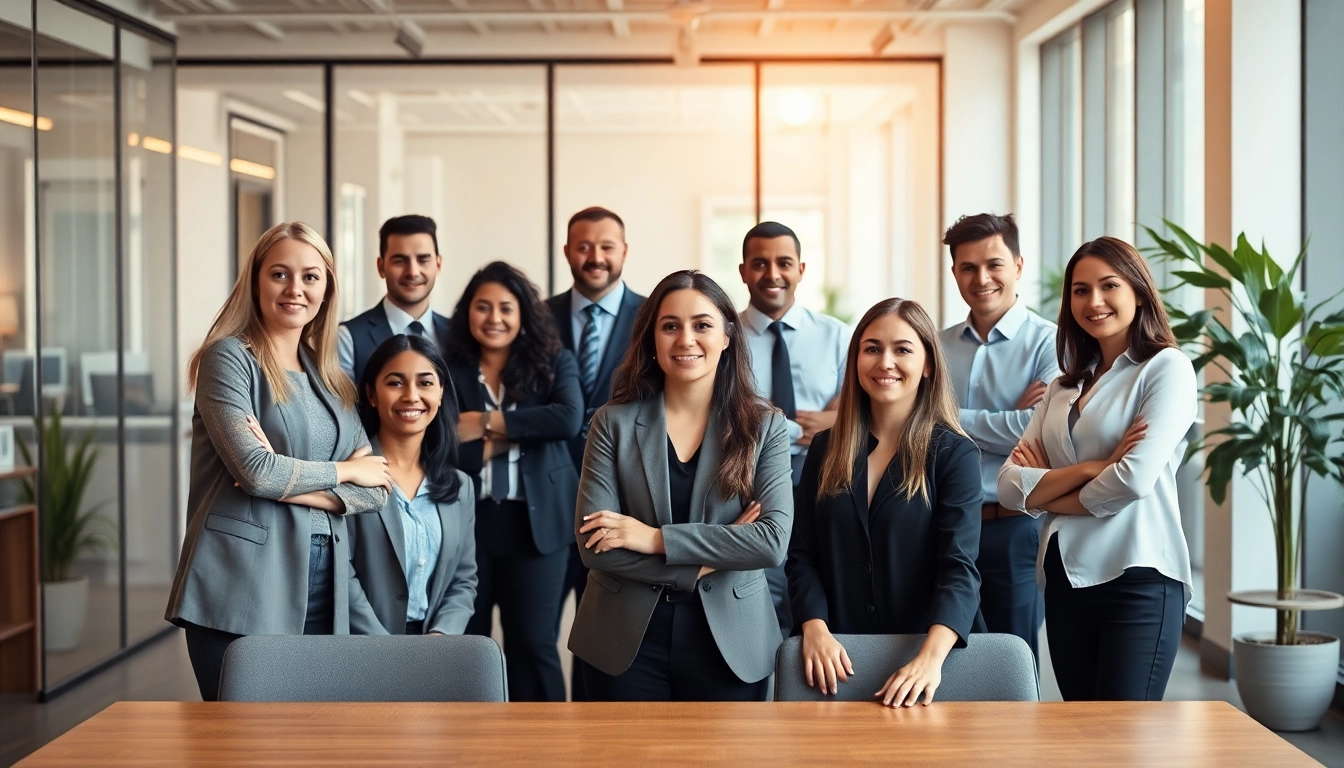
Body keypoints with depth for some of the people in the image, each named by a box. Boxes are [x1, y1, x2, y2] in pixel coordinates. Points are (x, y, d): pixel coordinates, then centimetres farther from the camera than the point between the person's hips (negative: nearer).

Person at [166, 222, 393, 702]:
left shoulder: (331, 378, 16)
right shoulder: (229, 358, -2)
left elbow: (375, 490, 7)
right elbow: (253, 468, -15)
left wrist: (290, 485, -10)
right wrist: (345, 470, -1)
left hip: (321, 590, 6)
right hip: (242, 589, -6)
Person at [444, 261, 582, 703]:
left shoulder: (554, 363, 5)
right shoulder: (448, 371, 2)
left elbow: (568, 419, -15)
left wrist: (488, 423, -13)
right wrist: (511, 435, -14)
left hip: (534, 522, 0)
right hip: (465, 521, 0)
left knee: (533, 644, 5)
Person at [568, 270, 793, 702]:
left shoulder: (764, 425, 0)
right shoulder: (615, 422, -1)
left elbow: (774, 542, -13)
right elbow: (593, 544, -9)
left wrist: (657, 538, -16)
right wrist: (709, 561, -15)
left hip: (729, 642, 0)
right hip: (627, 642, 0)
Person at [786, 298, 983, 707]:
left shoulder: (955, 454, -4)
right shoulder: (826, 450, 8)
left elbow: (960, 568, -15)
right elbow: (802, 555, 4)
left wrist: (931, 657, -30)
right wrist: (815, 627, -14)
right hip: (839, 658, 2)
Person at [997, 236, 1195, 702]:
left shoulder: (1166, 367, -1)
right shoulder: (1064, 389, 16)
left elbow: (1136, 477, -15)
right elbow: (1011, 487, 4)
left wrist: (1047, 491, 0)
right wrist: (1091, 468, -12)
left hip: (1137, 577, -6)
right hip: (1066, 578, 6)